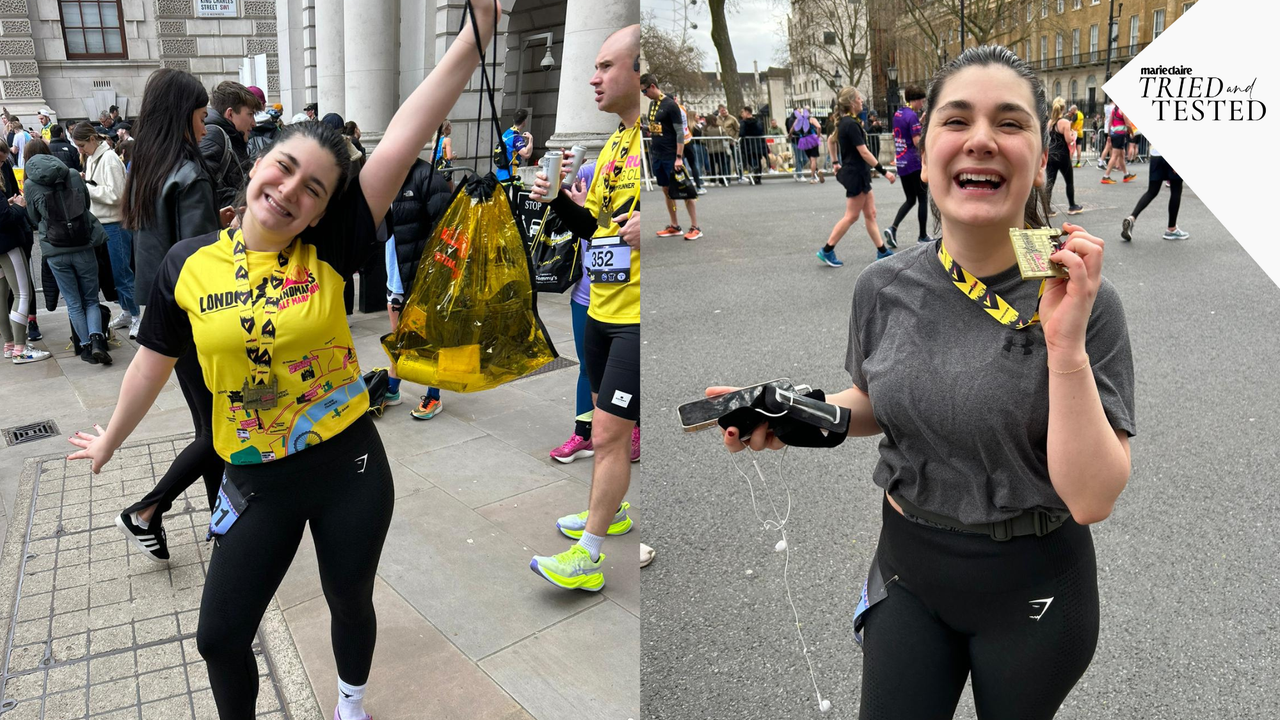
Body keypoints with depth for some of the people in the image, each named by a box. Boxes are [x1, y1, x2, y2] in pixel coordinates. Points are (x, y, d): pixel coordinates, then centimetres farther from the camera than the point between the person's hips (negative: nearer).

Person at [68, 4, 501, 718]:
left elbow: (408, 135, -23)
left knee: (350, 602, 21)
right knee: (221, 636, 13)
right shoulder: (187, 264, -6)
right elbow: (154, 362, 11)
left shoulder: (329, 250, -13)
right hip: (258, 484, 2)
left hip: (350, 469, -1)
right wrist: (111, 440, 25)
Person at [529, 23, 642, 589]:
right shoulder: (613, 145, 13)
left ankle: (587, 559, 8)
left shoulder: (662, 134, -15)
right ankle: (610, 512, 41)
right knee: (608, 423, 21)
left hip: (638, 318, -9)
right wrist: (558, 200, 3)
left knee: (608, 434, -4)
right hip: (602, 309, 9)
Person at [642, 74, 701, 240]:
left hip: (671, 157, -8)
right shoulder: (652, 104, 10)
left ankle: (695, 228, 2)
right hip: (657, 156, 8)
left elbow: (680, 132, -16)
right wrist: (644, 127, 2)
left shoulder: (670, 105, -13)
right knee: (666, 191, 12)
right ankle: (675, 227, 20)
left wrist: (679, 157, -20)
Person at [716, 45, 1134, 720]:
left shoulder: (1086, 300, -18)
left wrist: (1065, 346, -32)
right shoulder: (883, 287, -9)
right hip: (907, 569, 2)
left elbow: (1091, 499, -22)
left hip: (1031, 587, -2)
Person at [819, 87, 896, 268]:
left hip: (856, 174, 10)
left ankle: (882, 251, 17)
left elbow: (831, 140, 24)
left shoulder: (844, 122, 9)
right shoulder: (851, 124, -20)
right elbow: (864, 153, -22)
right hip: (856, 175, -10)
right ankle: (826, 251, 4)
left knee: (870, 214, 11)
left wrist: (836, 163, 27)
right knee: (851, 216, -2)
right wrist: (884, 171, -20)